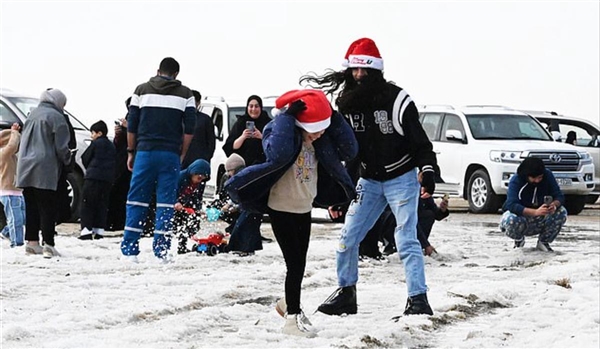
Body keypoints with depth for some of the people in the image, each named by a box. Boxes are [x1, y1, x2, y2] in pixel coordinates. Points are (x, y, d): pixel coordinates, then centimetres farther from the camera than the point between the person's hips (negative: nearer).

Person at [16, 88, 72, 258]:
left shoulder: (32, 115, 15)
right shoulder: (56, 117, -8)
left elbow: (23, 140, 21)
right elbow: (61, 146, -10)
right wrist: (67, 159, 8)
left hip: (26, 168, 7)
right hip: (45, 170, -7)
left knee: (31, 206, 11)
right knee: (48, 207, -5)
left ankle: (32, 242, 13)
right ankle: (48, 244, -10)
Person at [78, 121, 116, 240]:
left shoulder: (95, 143, -4)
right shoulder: (111, 146, 16)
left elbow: (85, 158, 1)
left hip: (93, 177, -6)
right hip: (108, 179, 6)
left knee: (87, 204, -3)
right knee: (102, 204, 9)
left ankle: (86, 229, -10)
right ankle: (99, 230, 5)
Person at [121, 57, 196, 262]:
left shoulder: (142, 90, 7)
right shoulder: (185, 94, 6)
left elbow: (132, 125, 4)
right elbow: (189, 129, 0)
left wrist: (131, 152, 12)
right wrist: (182, 154, 10)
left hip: (145, 152, 0)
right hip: (171, 154, 0)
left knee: (136, 199, 4)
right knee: (166, 202, 2)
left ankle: (129, 249, 0)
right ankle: (162, 251, -1)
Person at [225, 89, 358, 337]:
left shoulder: (321, 140, -2)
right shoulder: (280, 130, -21)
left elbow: (350, 150, -11)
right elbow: (277, 154, -43)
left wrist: (335, 119, -19)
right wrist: (289, 116, -38)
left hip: (304, 208, 7)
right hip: (281, 208, -7)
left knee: (299, 262, 17)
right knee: (295, 262, -8)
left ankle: (289, 303, 38)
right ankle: (293, 316, 1)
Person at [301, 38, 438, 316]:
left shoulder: (396, 100, -17)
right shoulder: (347, 104, -1)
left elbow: (419, 139, -14)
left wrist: (428, 170, -26)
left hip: (401, 178, -6)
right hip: (368, 181, 6)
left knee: (406, 240, -13)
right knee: (347, 238, 5)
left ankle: (418, 299, -11)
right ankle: (346, 294, 20)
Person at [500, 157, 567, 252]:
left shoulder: (548, 176, -12)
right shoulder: (516, 181, -24)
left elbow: (559, 196, -12)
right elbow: (512, 205, -37)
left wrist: (554, 205, -38)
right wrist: (535, 212, -50)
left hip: (540, 221, 3)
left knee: (561, 212, -23)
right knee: (511, 220, -38)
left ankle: (544, 242, 1)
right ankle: (519, 241, 0)